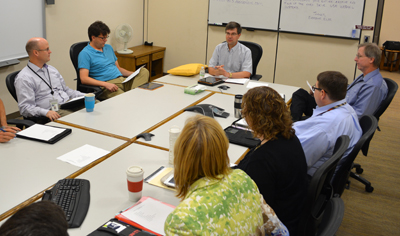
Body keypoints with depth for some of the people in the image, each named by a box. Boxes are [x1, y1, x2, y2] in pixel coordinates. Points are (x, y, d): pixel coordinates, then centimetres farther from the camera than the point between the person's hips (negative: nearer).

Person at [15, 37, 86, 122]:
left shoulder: (52, 69, 22)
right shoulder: (24, 78, -2)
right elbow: (25, 108, -9)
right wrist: (46, 112, -28)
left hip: (69, 104, 8)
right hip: (54, 112, -7)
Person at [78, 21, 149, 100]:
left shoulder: (109, 48, 24)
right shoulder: (85, 54, -1)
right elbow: (84, 79, -12)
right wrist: (105, 84, -24)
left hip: (122, 80, 8)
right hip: (105, 86, -7)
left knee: (144, 71, -21)